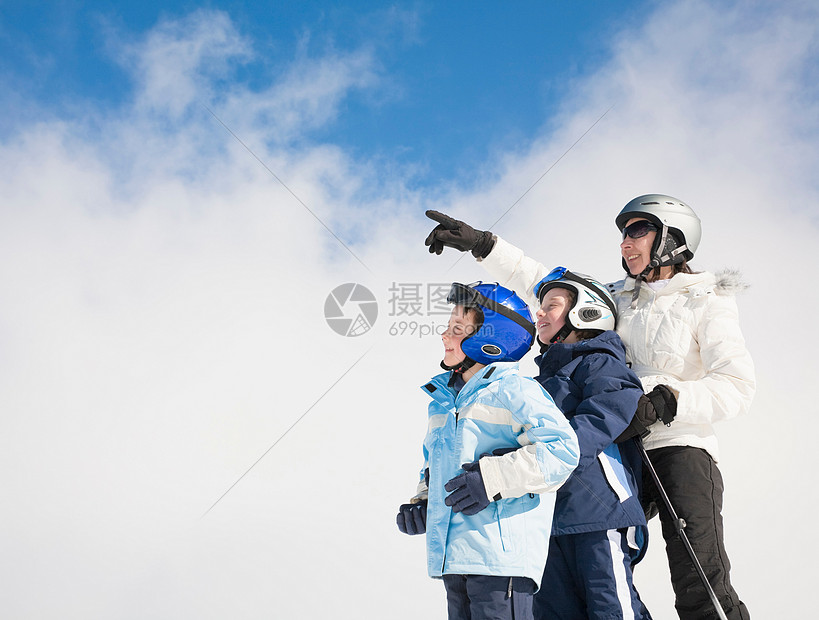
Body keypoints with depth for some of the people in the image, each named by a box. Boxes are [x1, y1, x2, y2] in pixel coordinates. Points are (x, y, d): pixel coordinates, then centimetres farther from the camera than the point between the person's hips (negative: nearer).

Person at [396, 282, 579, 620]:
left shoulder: (512, 389, -6)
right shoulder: (444, 400, 21)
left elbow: (561, 448, -17)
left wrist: (493, 478, -21)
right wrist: (421, 502, 14)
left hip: (502, 555, -8)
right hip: (454, 557, 9)